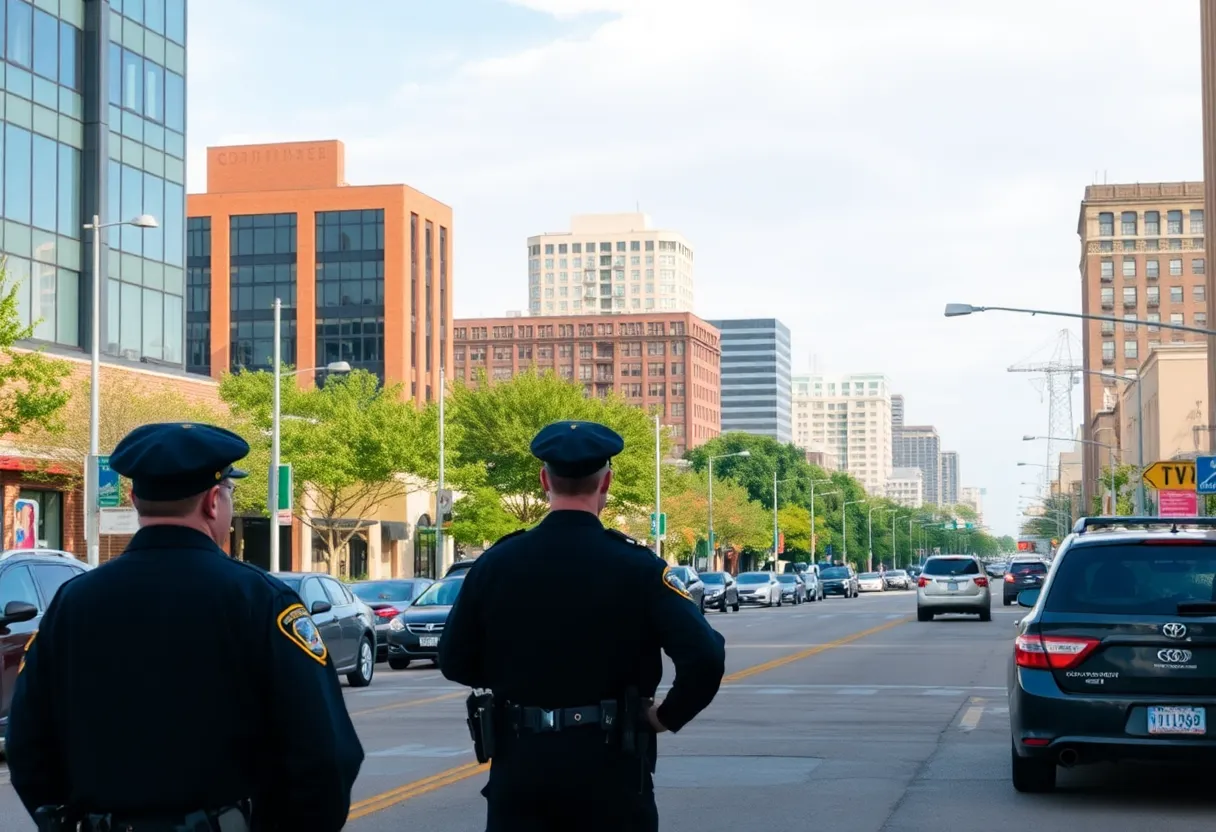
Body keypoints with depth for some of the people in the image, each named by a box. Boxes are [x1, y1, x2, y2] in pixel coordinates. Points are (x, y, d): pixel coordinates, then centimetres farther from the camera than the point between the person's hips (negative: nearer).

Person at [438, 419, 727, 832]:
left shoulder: (495, 564, -2)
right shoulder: (637, 568, -10)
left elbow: (455, 662, 7)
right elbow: (706, 656, -19)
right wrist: (668, 716, -3)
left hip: (520, 763, 2)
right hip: (608, 765, -1)